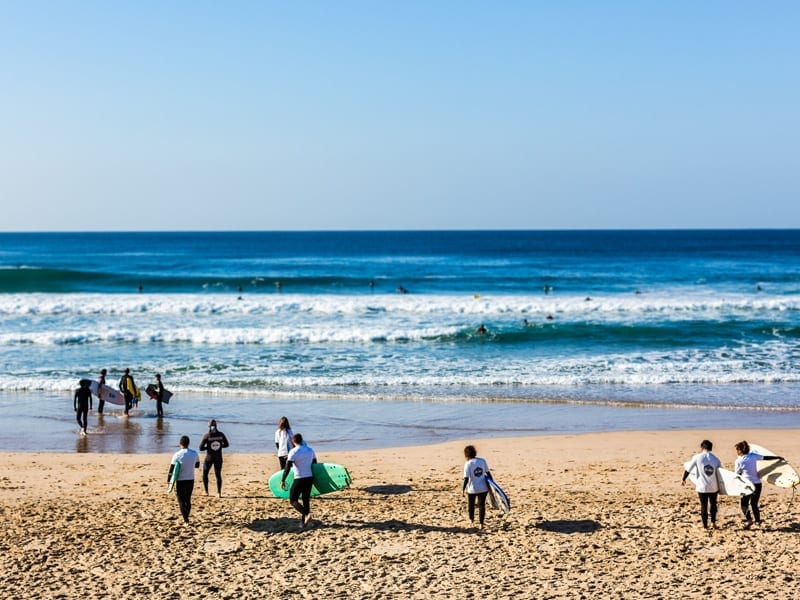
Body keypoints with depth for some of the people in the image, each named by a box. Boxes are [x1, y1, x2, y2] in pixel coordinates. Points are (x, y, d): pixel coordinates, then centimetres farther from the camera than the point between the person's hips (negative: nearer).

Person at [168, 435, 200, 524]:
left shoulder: (177, 455, -13)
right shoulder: (194, 454, -2)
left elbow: (171, 469, -10)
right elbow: (197, 465, 15)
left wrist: (168, 480, 0)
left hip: (180, 481, -4)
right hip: (191, 480, 4)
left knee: (181, 500, 4)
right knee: (188, 499, 18)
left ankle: (185, 518, -7)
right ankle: (185, 515, 28)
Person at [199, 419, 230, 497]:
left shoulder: (207, 436, -13)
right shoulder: (221, 434, -5)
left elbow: (201, 448, -14)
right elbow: (226, 444, 6)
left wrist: (208, 447, 2)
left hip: (209, 458, -2)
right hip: (218, 458, 2)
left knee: (205, 474, 18)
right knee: (218, 475, 13)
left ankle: (206, 492, 18)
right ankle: (219, 493, 6)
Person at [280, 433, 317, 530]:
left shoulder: (293, 452, -12)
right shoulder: (310, 450, 7)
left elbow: (287, 467, -15)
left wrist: (283, 480, -10)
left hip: (299, 479, -6)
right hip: (309, 478, 6)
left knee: (293, 500, 2)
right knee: (306, 500, 13)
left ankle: (307, 514, -19)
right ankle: (303, 522, 14)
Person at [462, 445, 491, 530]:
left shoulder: (468, 464, -14)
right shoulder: (482, 461, -2)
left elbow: (466, 478, -17)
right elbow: (488, 473, 4)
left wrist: (463, 490, -13)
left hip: (472, 489, -2)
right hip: (483, 488, 3)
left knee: (471, 505, 21)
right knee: (481, 505, 11)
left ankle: (471, 520, 40)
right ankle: (481, 524, 9)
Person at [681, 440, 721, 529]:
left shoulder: (697, 457, -6)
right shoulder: (716, 459, 1)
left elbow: (688, 469, -1)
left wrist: (683, 479, 14)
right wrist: (720, 487, 18)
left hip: (702, 487, -2)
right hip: (714, 487, 2)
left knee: (704, 506, 11)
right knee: (713, 504, 22)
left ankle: (705, 525, 16)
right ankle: (713, 523, 25)